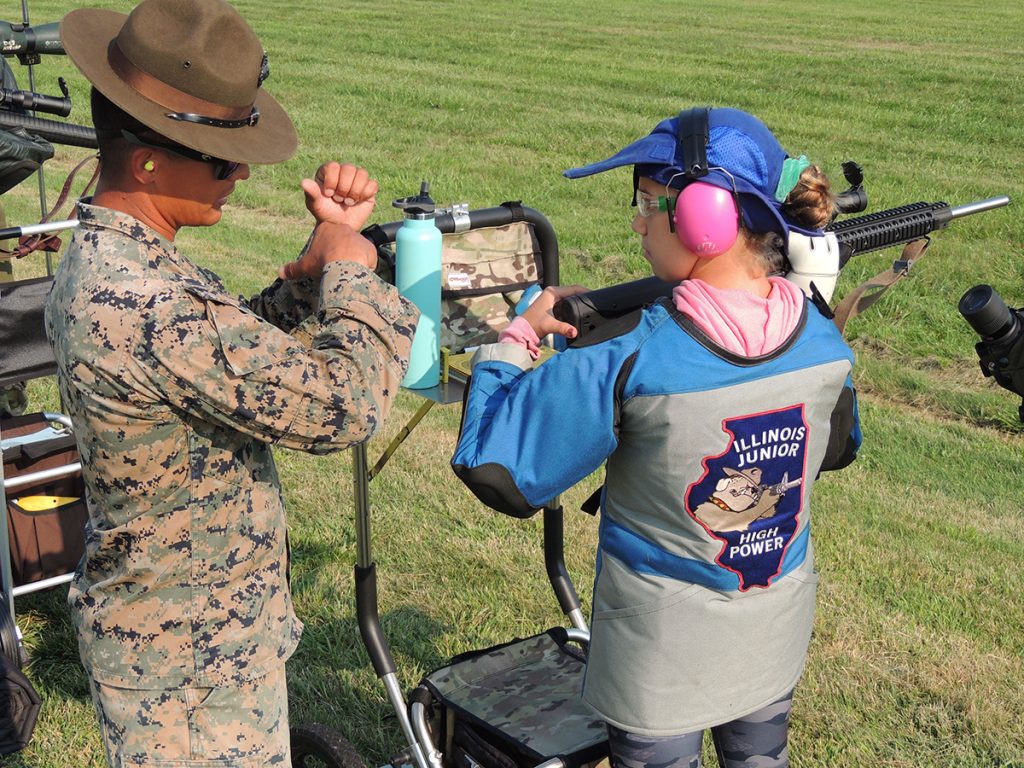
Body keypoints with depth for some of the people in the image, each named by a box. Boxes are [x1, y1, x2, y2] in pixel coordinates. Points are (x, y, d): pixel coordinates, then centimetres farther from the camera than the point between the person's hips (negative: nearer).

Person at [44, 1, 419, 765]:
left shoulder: (102, 263, 1)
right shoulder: (142, 310, -32)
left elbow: (261, 342, 8)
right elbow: (342, 404, -30)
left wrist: (329, 243, -4)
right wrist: (352, 272, -14)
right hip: (192, 664, -9)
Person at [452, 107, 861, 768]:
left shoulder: (628, 360, -29)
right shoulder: (824, 343, -12)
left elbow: (496, 469, -22)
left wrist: (520, 335, -11)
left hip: (663, 658, -4)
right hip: (777, 637, 5)